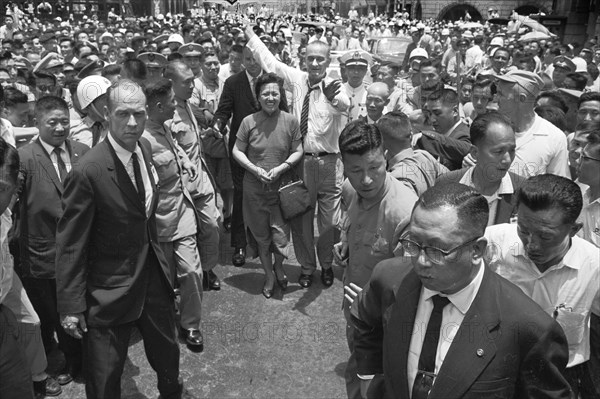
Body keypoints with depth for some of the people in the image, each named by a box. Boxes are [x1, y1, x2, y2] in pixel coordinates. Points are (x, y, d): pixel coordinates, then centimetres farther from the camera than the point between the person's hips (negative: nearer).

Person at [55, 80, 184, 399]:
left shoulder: (144, 148, -2)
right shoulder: (88, 172, -24)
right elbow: (71, 244, -17)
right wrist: (71, 305, -14)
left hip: (154, 276, 6)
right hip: (110, 290, -6)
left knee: (167, 354, 24)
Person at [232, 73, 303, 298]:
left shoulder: (290, 121, -4)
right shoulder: (249, 121, -5)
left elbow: (297, 152, 2)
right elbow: (237, 151, 2)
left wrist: (281, 168, -13)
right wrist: (255, 169, -12)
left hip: (281, 187, 0)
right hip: (254, 188, 1)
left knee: (281, 237, -3)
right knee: (262, 237, 12)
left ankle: (278, 267, 31)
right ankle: (269, 276, 34)